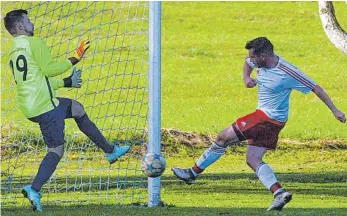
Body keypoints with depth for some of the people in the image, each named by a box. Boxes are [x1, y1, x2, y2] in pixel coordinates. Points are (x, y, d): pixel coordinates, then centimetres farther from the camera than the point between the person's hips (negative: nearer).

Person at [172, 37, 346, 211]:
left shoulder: (288, 72, -22)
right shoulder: (262, 61, 0)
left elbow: (316, 88, -14)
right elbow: (248, 63, 24)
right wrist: (246, 78, 1)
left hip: (268, 118, -9)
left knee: (223, 138, -3)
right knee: (253, 160, 6)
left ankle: (193, 173, 9)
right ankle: (279, 193, -8)